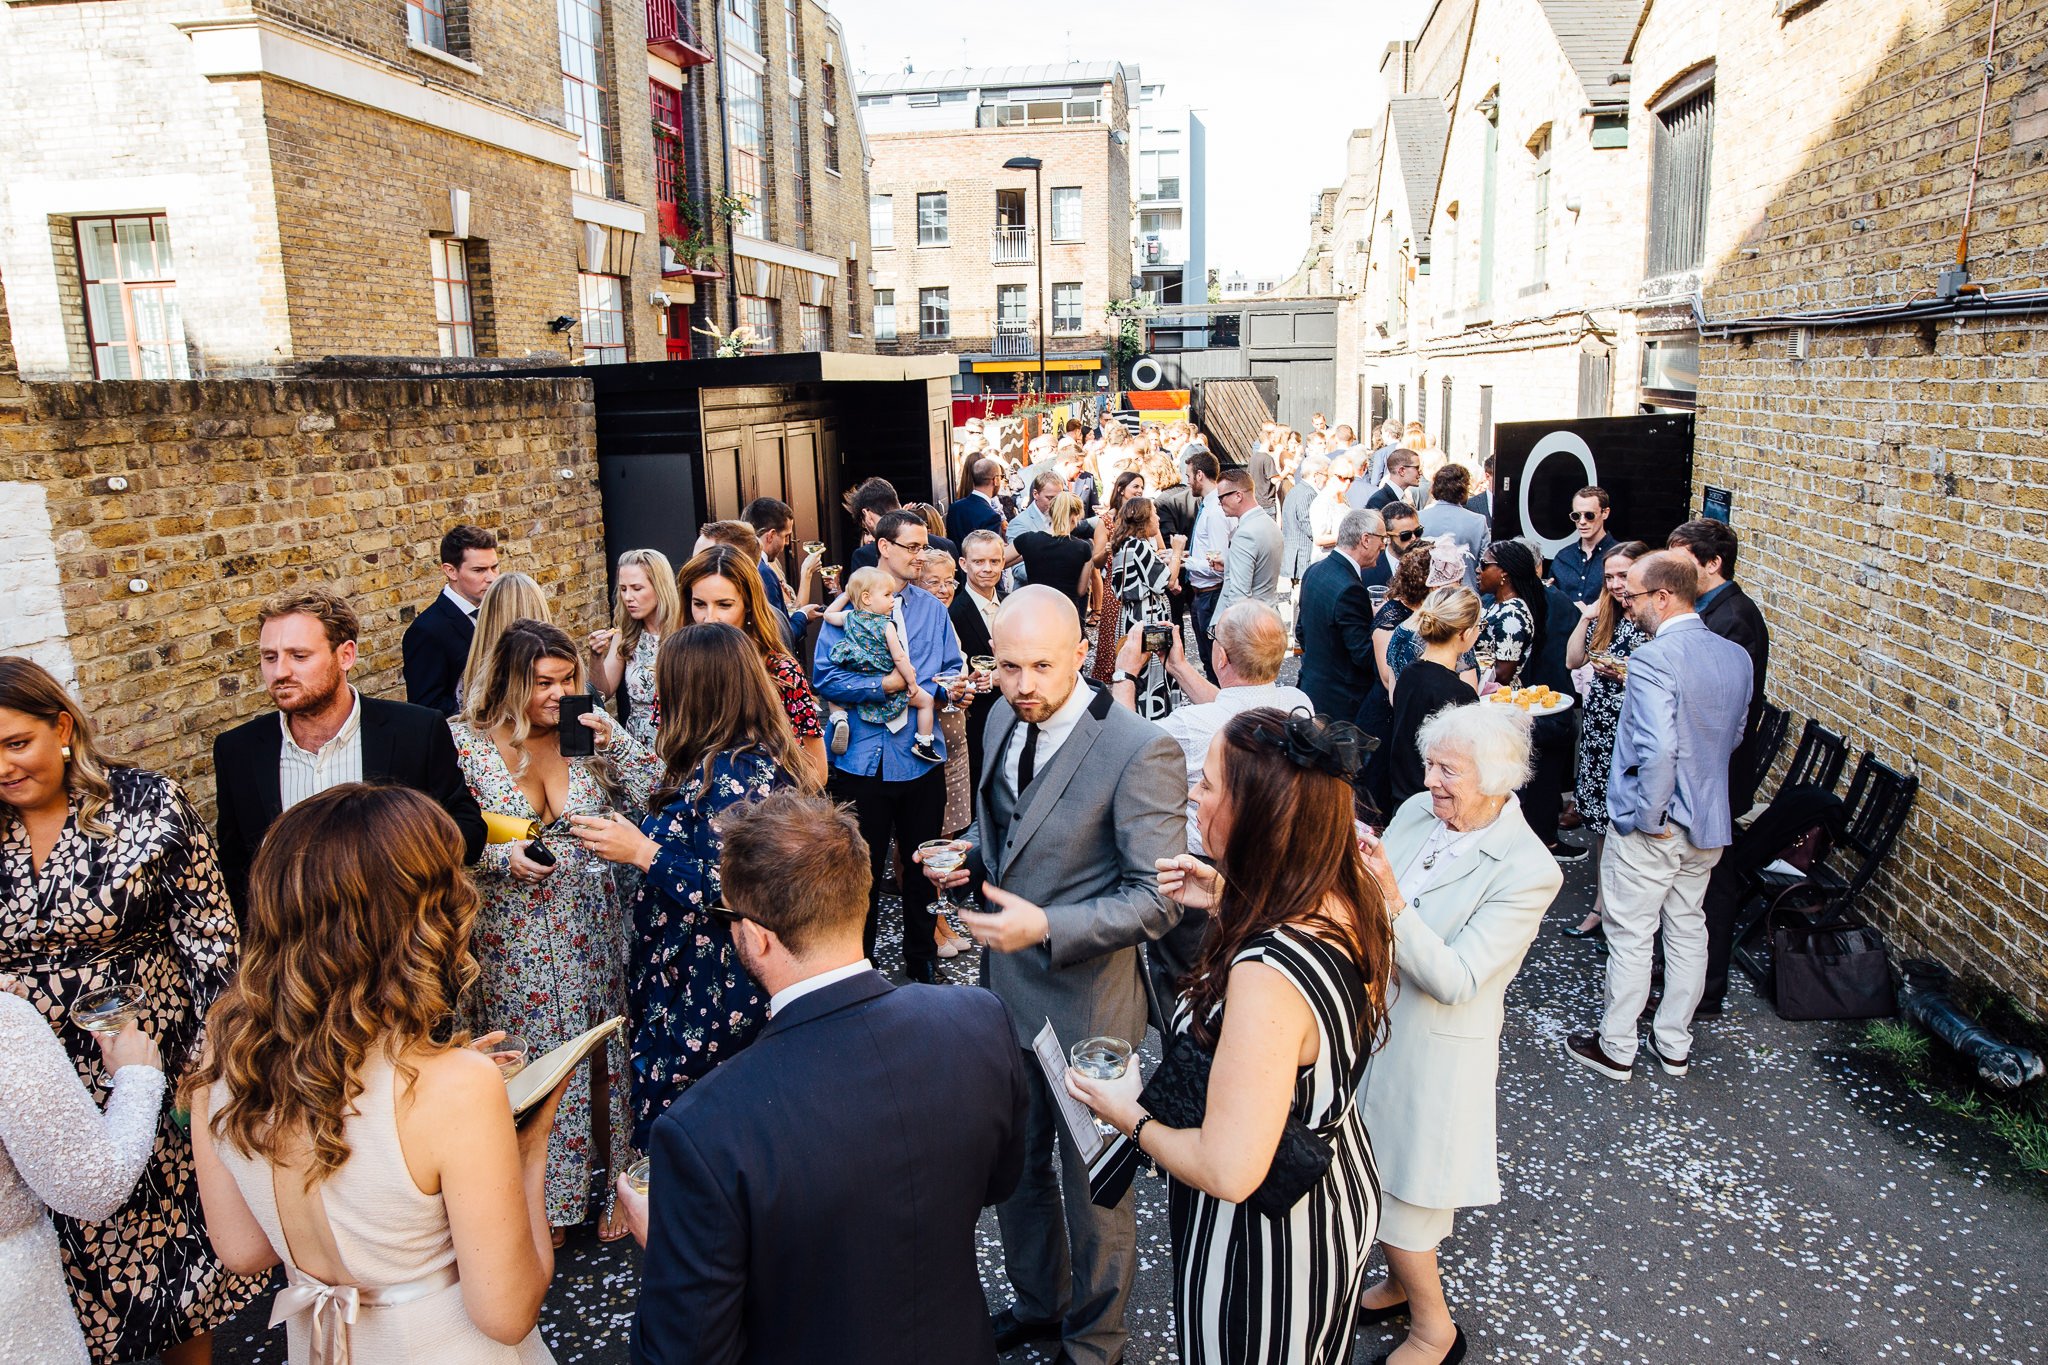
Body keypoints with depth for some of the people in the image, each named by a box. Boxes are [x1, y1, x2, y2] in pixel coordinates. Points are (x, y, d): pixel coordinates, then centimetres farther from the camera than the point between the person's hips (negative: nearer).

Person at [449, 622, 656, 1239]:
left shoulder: (589, 734, 0)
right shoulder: (465, 741, -6)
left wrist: (616, 742, -15)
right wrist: (501, 857, -18)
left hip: (591, 935, 2)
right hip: (513, 944, -2)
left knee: (598, 1060, 11)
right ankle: (538, 1199, 27)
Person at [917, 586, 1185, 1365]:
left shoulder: (1140, 752, -24)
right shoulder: (1004, 718, 0)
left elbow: (1159, 899, -22)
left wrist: (1046, 929, -30)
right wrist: (969, 861, -5)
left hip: (1083, 1004, -7)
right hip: (1005, 989, 7)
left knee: (1093, 1185, 15)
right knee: (1014, 1166, 25)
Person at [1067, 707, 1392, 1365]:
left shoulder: (1265, 976, -40)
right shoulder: (1349, 903, -13)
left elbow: (1229, 1172, -36)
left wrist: (1130, 1115, -19)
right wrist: (1231, 904, -1)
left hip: (1266, 1240, -8)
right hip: (1344, 1188, 8)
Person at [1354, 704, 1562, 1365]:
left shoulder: (1527, 872, -22)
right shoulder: (1417, 811, -5)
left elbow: (1453, 981, -26)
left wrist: (1391, 900, -36)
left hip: (1432, 1054, -6)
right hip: (1373, 1021, 6)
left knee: (1399, 1194, 9)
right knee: (1374, 1177, 23)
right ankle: (1401, 1284, 49)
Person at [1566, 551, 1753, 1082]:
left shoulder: (1653, 660, -24)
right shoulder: (1736, 658, 1)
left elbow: (1658, 749, -32)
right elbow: (1735, 736, 13)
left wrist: (1649, 816, -20)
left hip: (1650, 826, -7)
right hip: (1709, 822, 7)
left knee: (1630, 937, 6)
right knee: (1688, 929, 18)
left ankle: (1616, 1049, 20)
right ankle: (1674, 1045, 32)